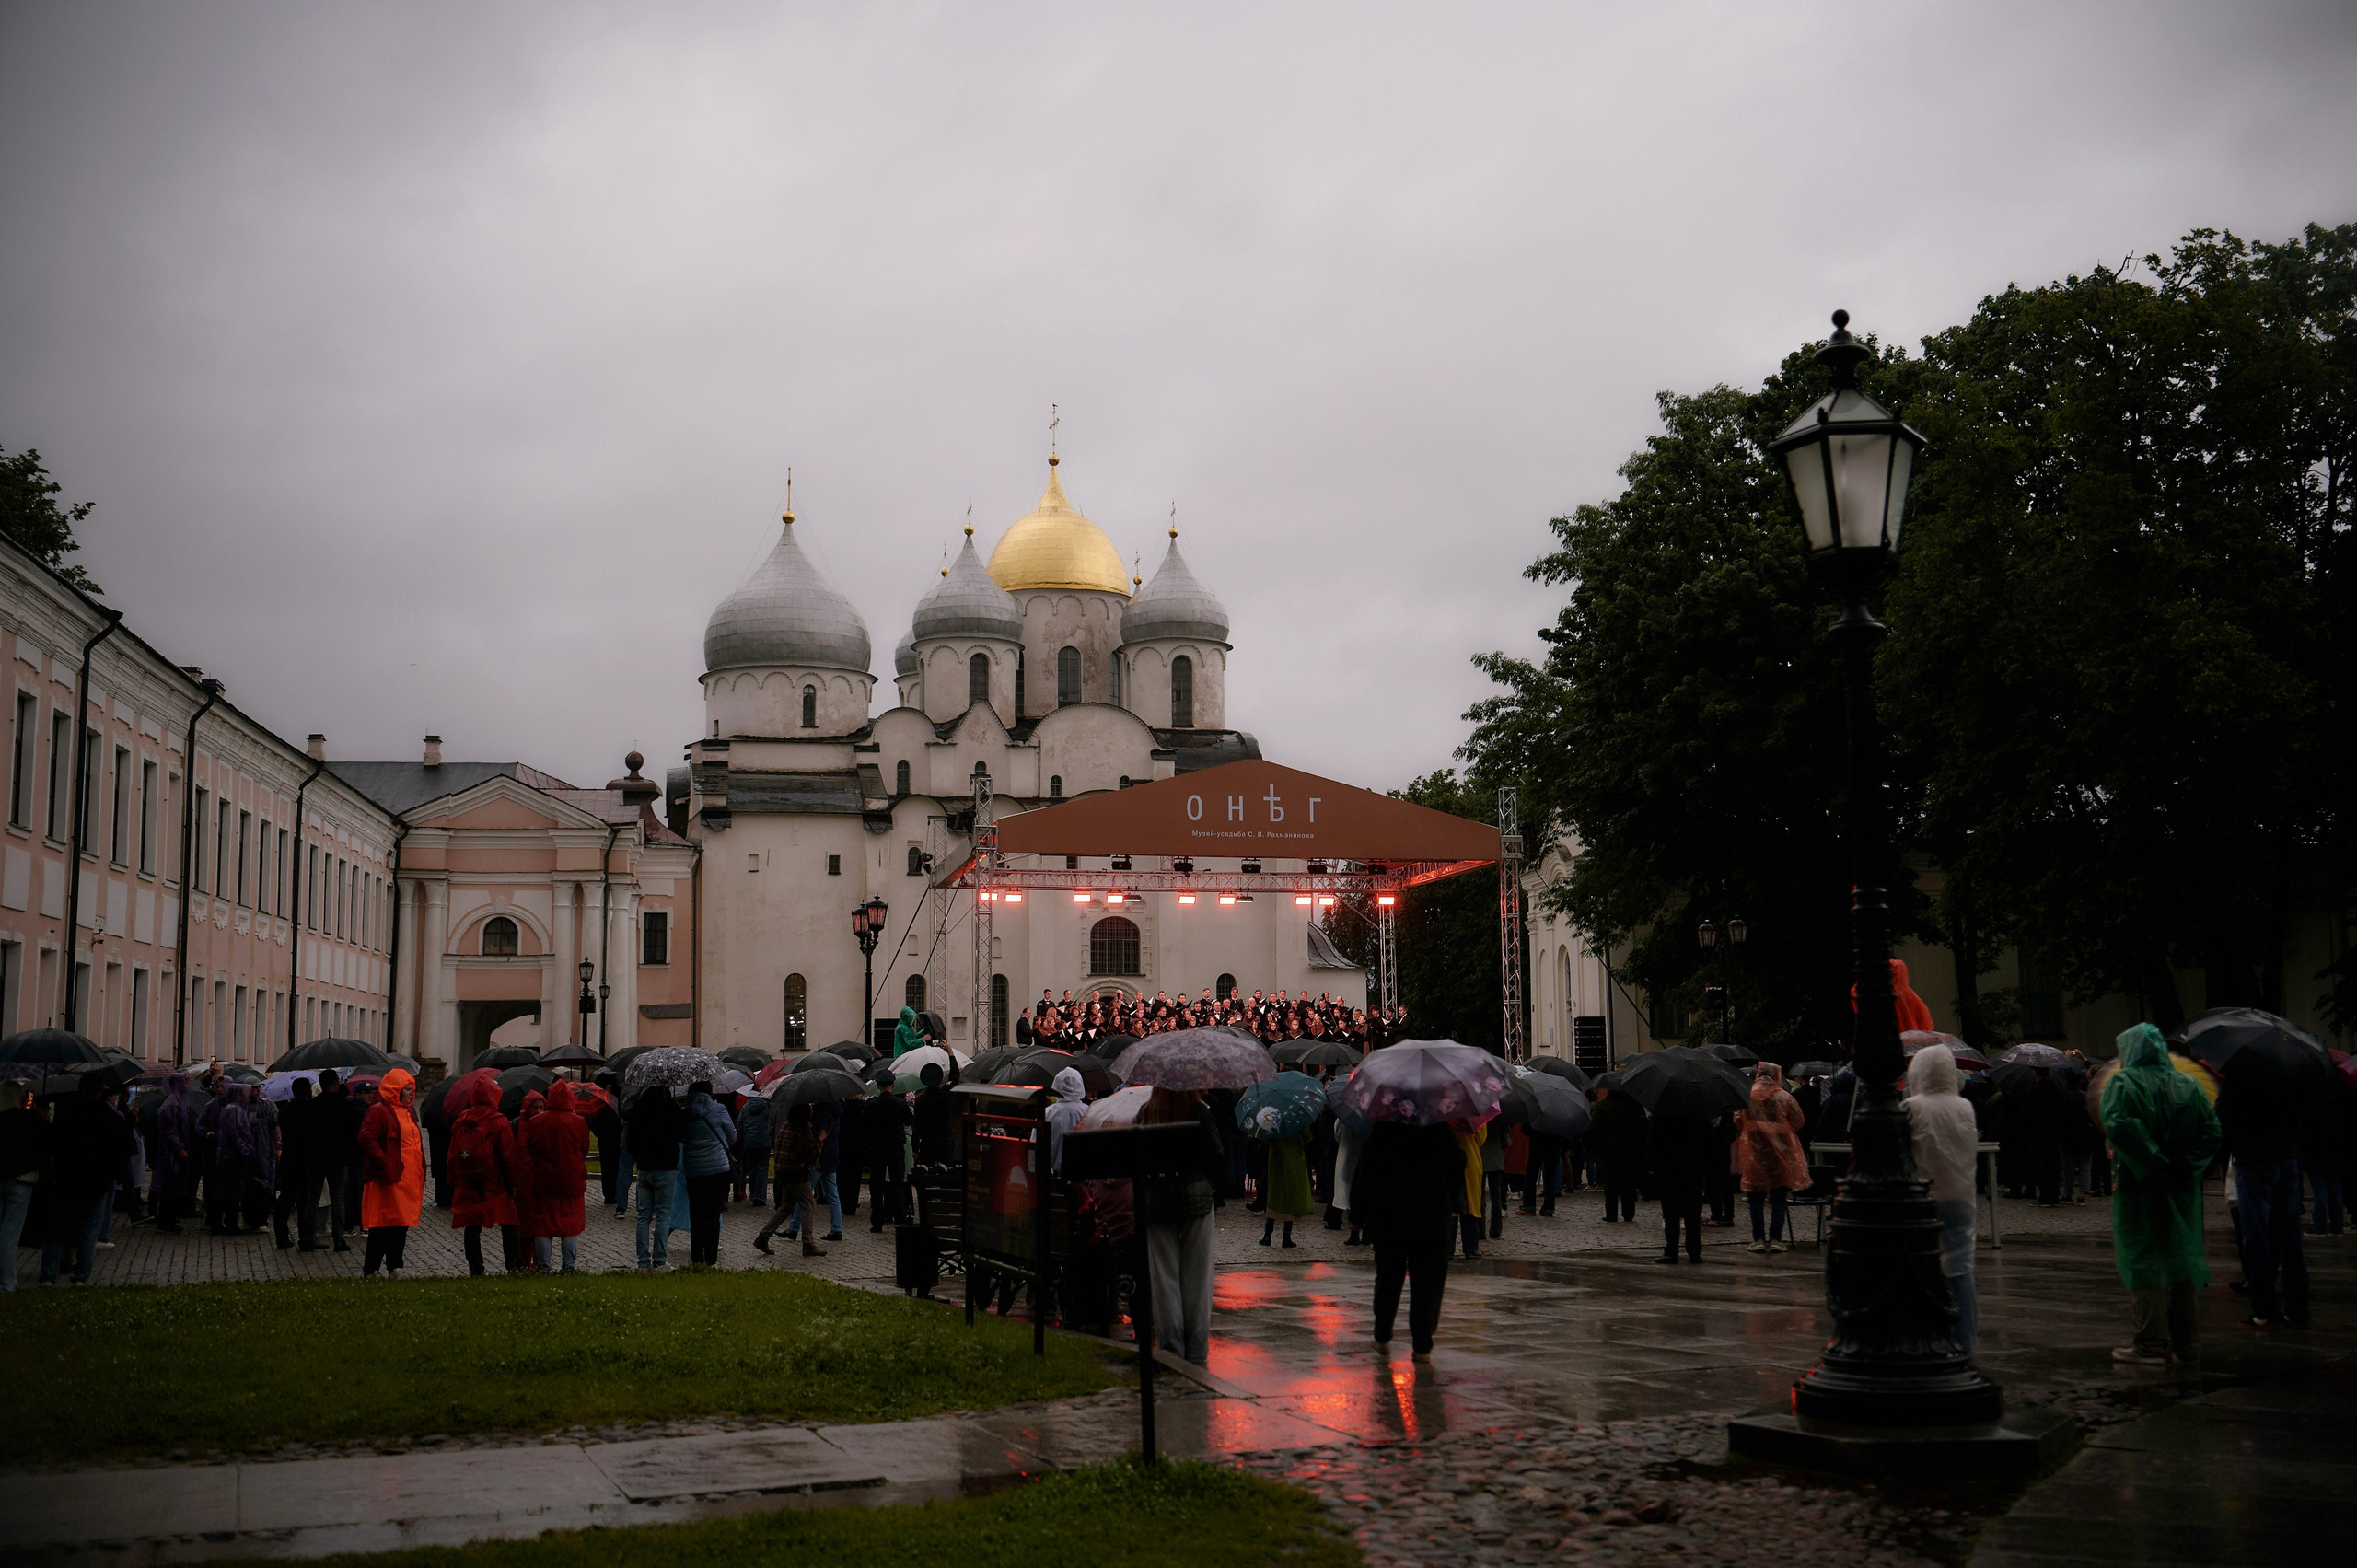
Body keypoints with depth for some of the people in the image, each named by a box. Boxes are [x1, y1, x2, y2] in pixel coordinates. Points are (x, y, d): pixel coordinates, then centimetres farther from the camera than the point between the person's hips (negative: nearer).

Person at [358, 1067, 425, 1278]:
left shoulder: (408, 1112, 19)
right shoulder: (379, 1112, -9)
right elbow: (367, 1140, -18)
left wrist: (420, 1171, 17)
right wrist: (384, 1165, -21)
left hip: (408, 1180, 9)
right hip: (387, 1181, -9)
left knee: (401, 1225, 11)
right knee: (383, 1227, -7)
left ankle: (394, 1268, 17)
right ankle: (369, 1271, -1)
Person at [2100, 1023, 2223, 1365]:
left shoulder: (2123, 1083, -6)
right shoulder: (2186, 1085, 9)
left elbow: (2117, 1126, -23)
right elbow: (2212, 1130, 0)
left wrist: (2153, 1166, -19)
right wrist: (2186, 1167, -5)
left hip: (2138, 1188, -5)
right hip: (2182, 1190, 5)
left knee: (2143, 1264, 0)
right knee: (2180, 1260, 12)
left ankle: (2152, 1344, 0)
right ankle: (2185, 1343, 15)